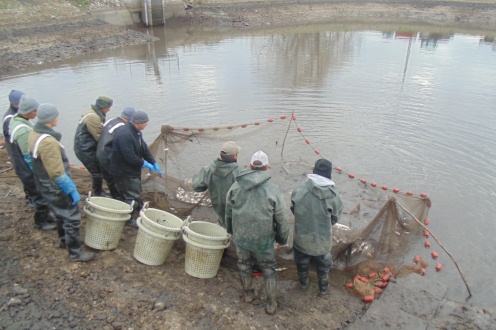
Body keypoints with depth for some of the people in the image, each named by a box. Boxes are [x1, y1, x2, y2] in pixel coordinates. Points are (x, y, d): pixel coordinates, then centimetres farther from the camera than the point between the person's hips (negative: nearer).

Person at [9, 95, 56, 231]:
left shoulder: (15, 119, 0)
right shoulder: (23, 131, -31)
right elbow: (29, 157, -25)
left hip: (24, 168, 10)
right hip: (30, 171, -10)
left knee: (34, 193, 23)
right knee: (41, 196, 7)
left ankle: (44, 216, 40)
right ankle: (41, 222, 23)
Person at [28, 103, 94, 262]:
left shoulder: (34, 134, 0)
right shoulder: (48, 142, -31)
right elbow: (57, 173, -29)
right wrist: (72, 190, -20)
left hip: (45, 185, 10)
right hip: (56, 188, -10)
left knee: (60, 214, 27)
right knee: (72, 217, 3)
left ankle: (64, 239, 46)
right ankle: (75, 252, 14)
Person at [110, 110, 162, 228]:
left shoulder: (136, 132, 4)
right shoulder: (125, 135, -30)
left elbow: (144, 149, 10)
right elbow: (130, 157, -31)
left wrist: (154, 163, 4)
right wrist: (144, 163, -17)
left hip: (134, 170, 10)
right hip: (124, 172, -10)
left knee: (136, 194, 21)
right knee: (133, 197, -3)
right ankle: (130, 220, 15)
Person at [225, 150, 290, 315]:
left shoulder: (236, 186, -9)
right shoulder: (273, 190, -20)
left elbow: (228, 211, 6)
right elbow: (282, 220, -12)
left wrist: (231, 229, 23)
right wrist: (282, 238, 6)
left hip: (241, 238, 3)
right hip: (264, 241, -2)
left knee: (244, 265, 25)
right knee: (269, 270, 18)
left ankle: (248, 294, 45)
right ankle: (271, 304, 30)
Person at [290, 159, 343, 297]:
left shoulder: (299, 189, -17)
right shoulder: (333, 196, -21)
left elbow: (293, 209, -4)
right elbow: (335, 219, -7)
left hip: (301, 237, 2)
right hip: (321, 240, -1)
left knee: (302, 262, 28)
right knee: (323, 266, 26)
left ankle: (303, 282, 52)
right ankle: (323, 289, 45)